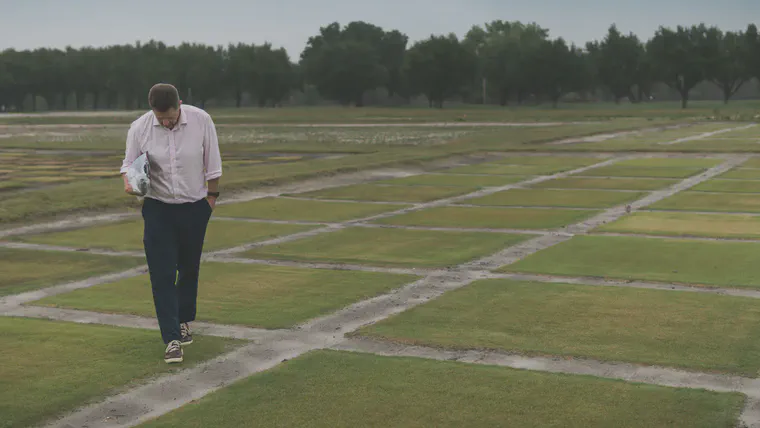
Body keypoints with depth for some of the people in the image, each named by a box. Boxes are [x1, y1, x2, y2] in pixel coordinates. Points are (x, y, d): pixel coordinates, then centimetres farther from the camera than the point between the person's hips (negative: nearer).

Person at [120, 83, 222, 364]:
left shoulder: (201, 121, -11)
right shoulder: (139, 128, -10)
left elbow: (212, 163, 0)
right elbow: (129, 163, 1)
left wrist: (212, 196, 6)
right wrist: (129, 182, -20)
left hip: (195, 207, 1)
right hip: (158, 209, -1)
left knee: (189, 269, 14)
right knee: (162, 275, -8)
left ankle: (183, 321, 36)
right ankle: (172, 339, -6)